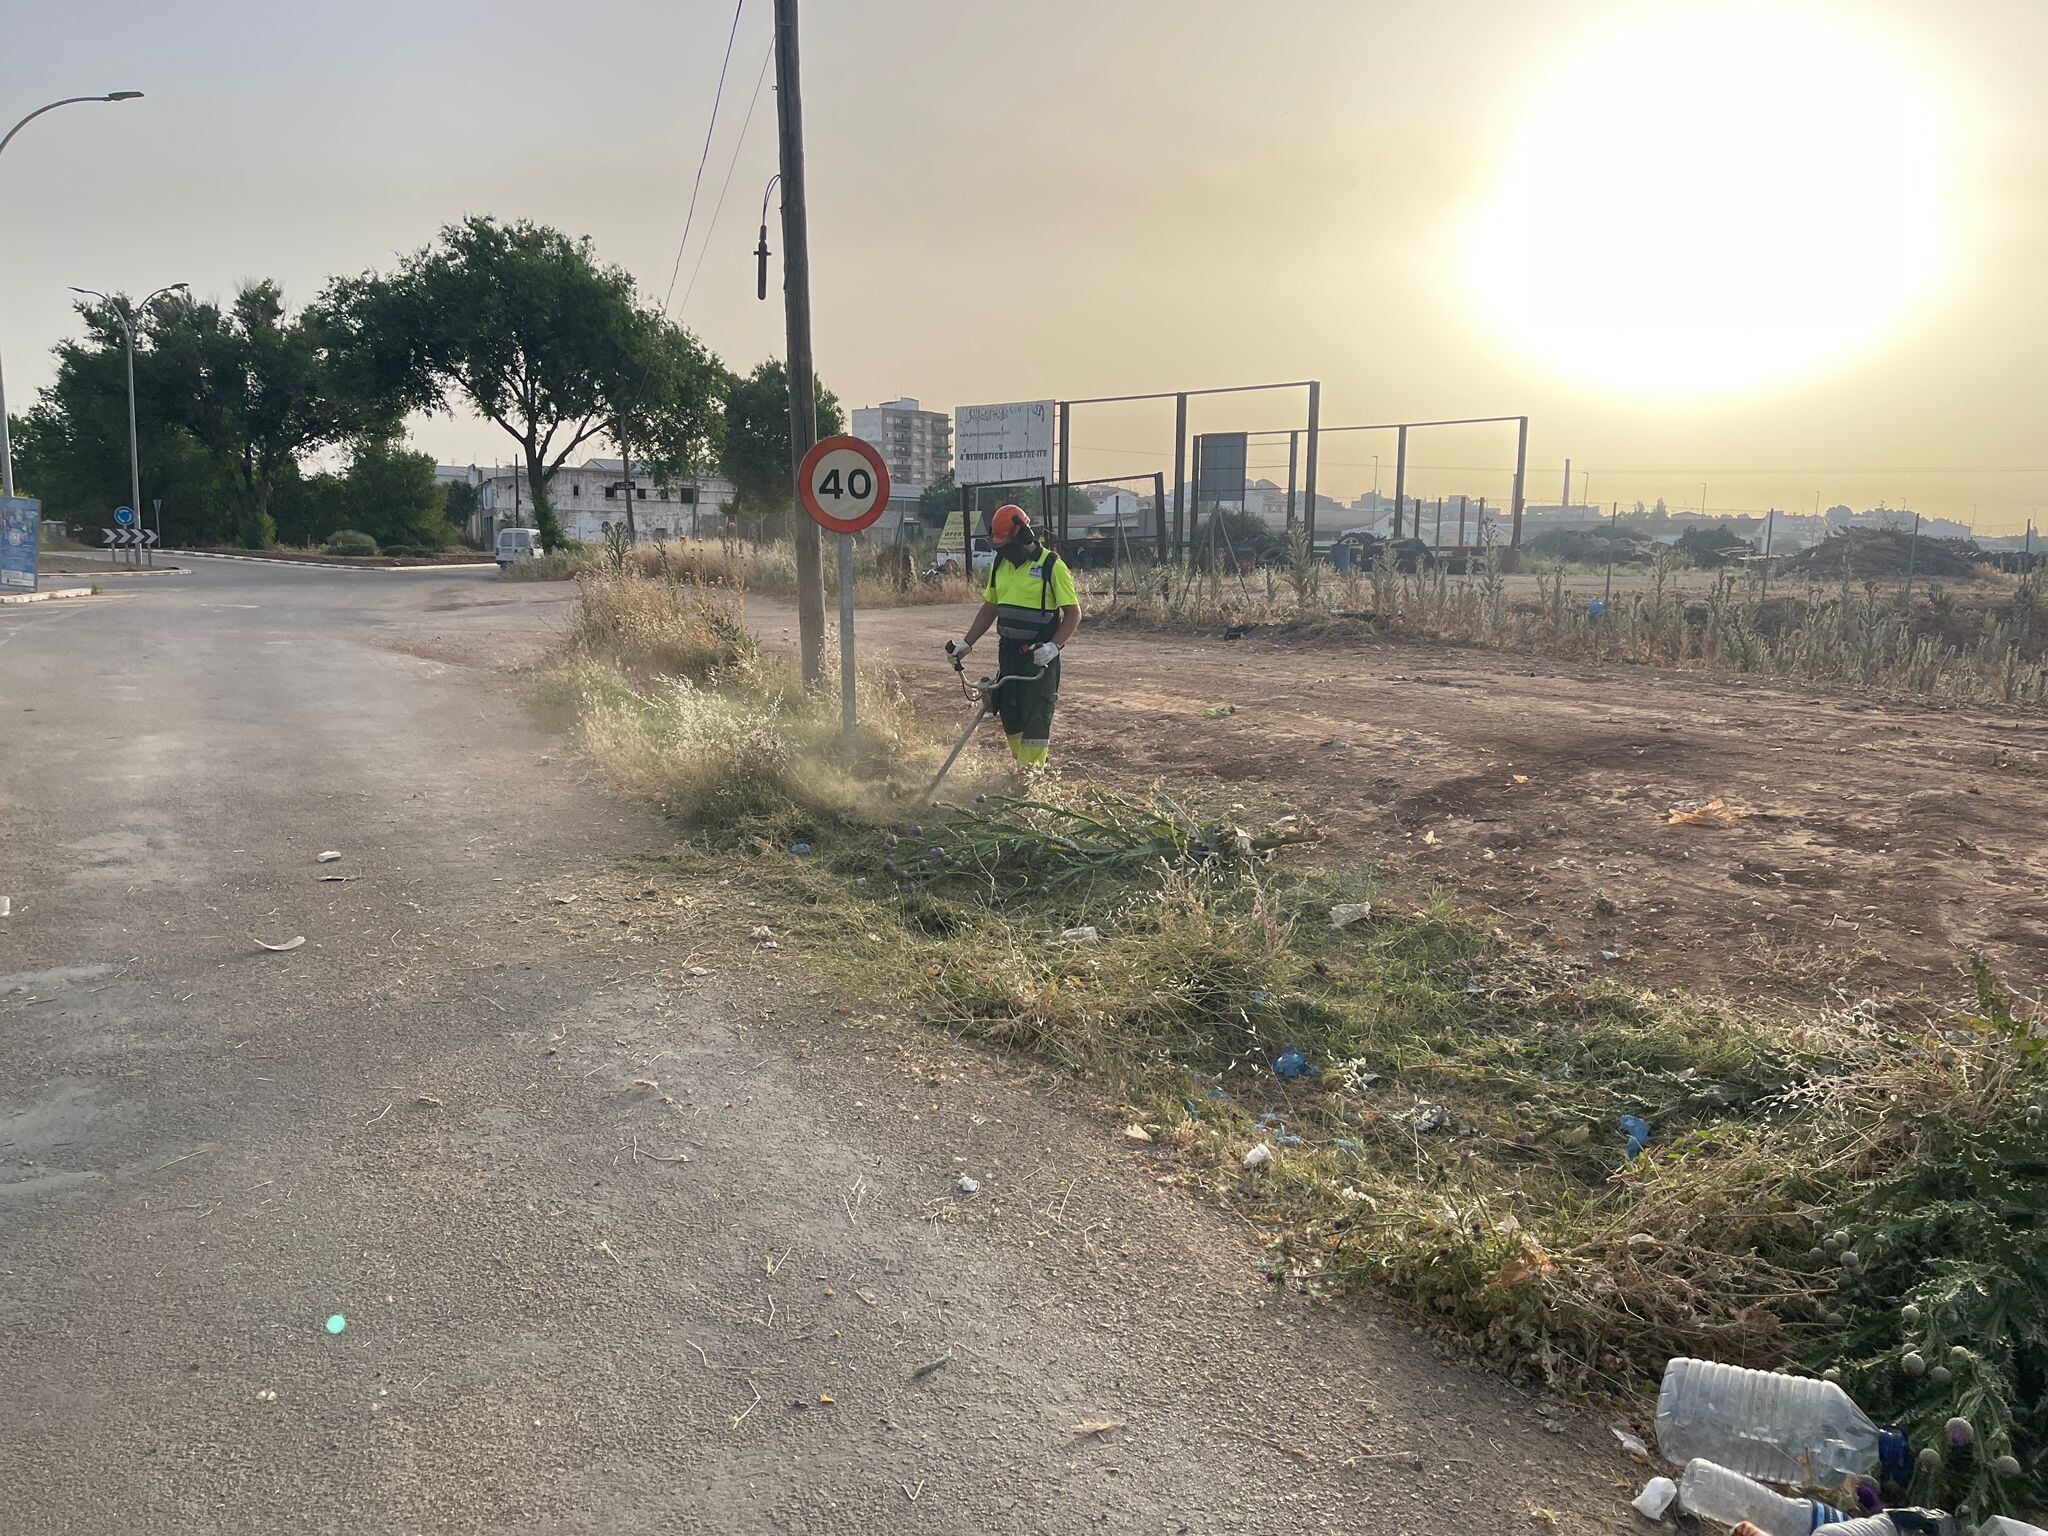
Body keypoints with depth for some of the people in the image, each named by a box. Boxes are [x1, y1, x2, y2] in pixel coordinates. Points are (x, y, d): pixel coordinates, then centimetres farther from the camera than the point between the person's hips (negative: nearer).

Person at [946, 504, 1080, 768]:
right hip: (1008, 652, 7)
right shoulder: (1001, 565, 10)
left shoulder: (1051, 566, -10)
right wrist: (967, 643, 15)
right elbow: (990, 608, 20)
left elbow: (1073, 613, -11)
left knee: (1035, 716, -7)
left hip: (1039, 656, -7)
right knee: (1010, 713, 8)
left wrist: (1054, 646, -24)